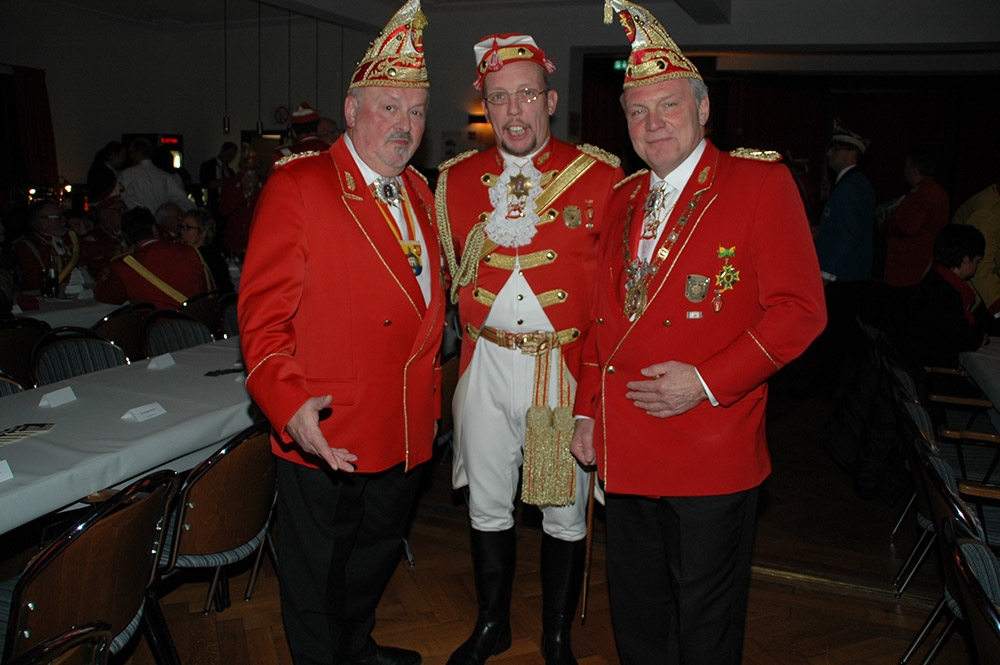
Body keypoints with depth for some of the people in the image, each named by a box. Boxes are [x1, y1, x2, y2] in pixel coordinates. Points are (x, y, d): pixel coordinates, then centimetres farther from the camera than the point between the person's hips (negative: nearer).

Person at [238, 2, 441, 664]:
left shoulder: (418, 190, 10)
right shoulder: (297, 185, -12)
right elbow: (264, 315, -15)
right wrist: (290, 404, -29)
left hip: (405, 433, 7)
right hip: (326, 437, -7)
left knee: (377, 558, 27)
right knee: (318, 584, 13)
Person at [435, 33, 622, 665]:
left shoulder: (602, 175, -3)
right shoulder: (456, 179, 6)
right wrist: (479, 322, 5)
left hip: (567, 367, -2)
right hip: (486, 365, 3)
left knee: (566, 512, 11)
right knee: (488, 505, 15)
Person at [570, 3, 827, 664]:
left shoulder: (761, 181, -5)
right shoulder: (624, 199, 13)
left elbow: (800, 308, -10)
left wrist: (707, 382, -19)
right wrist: (587, 409, 10)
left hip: (713, 456, -5)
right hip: (625, 451, 6)